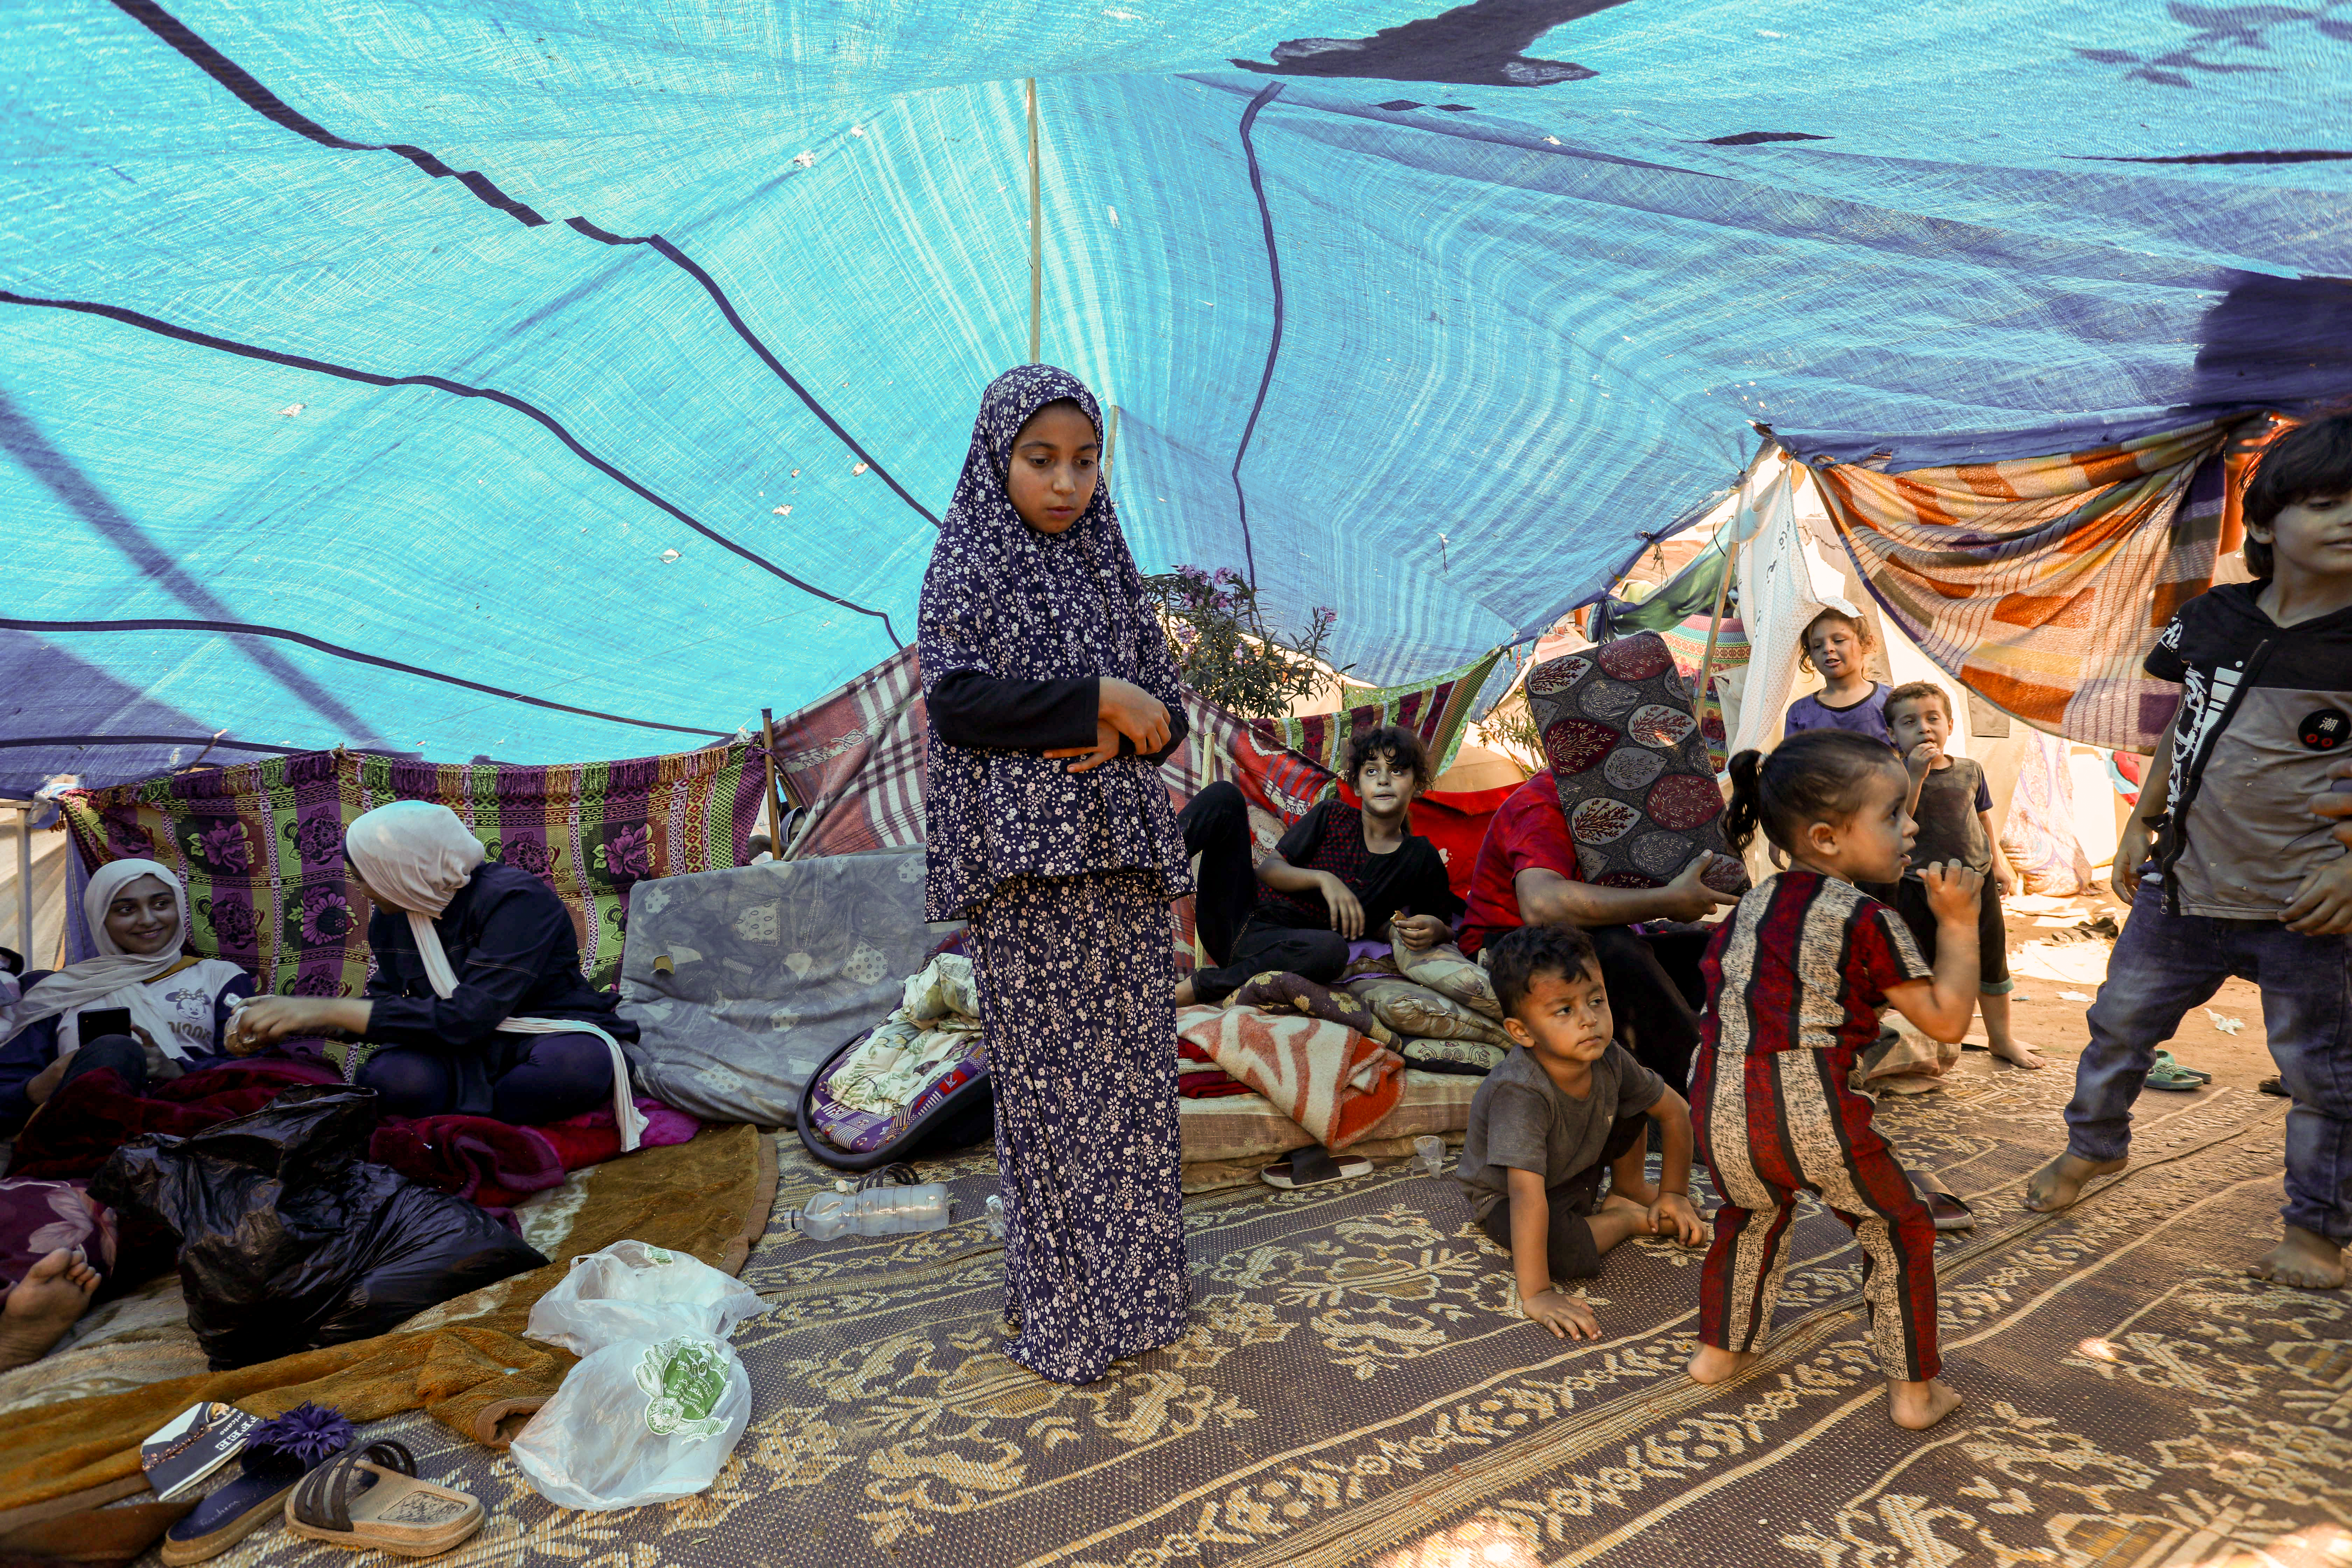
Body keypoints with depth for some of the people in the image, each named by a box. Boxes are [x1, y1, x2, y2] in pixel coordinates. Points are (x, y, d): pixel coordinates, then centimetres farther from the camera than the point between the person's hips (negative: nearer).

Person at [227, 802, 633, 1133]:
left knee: (580, 1062, -41)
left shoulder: (515, 899, -21)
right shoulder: (391, 917, 4)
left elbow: (469, 1018, -27)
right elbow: (385, 1000, 18)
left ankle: (453, 1117, -14)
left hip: (549, 1036, -4)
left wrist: (327, 1010, -24)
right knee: (387, 1075, -29)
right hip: (464, 1056, 4)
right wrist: (291, 1020, 2)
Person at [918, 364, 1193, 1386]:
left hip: (1124, 851, 5)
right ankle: (1062, 1304, 15)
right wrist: (1099, 698, -14)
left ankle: (1134, 1281, 24)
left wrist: (1120, 733, -10)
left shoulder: (1108, 567, 15)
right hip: (1025, 856, -4)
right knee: (1046, 1075, 1)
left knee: (1132, 1064, 8)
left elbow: (1168, 705, 13)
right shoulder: (966, 564, 2)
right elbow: (953, 698, -13)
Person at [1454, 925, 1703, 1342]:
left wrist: (1674, 1194, 3)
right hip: (1503, 1195, -6)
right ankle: (1628, 1218, 0)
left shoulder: (1609, 1060, -20)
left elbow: (1675, 1112, -1)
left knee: (1632, 1104, -7)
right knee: (1572, 1256, -33)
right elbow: (1528, 1197, -44)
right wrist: (1535, 1294, -44)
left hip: (1578, 1170, 6)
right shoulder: (1521, 1093, -41)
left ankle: (1630, 1189, 20)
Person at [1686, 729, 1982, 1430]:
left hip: (1722, 1111, 6)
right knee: (1898, 1231, 21)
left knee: (1751, 1215, 33)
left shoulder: (1751, 906, 13)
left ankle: (1720, 1348, 41)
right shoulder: (1867, 920, -6)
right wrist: (1959, 924, 3)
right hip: (1814, 1113, -5)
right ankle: (1915, 1389, 30)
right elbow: (1946, 1020, -4)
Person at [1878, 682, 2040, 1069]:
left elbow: (1984, 821, 16)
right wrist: (1916, 776, -29)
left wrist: (1999, 863, 11)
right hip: (1920, 889, -4)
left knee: (1992, 963, 16)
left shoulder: (1970, 771, 4)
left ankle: (2002, 1038, 34)